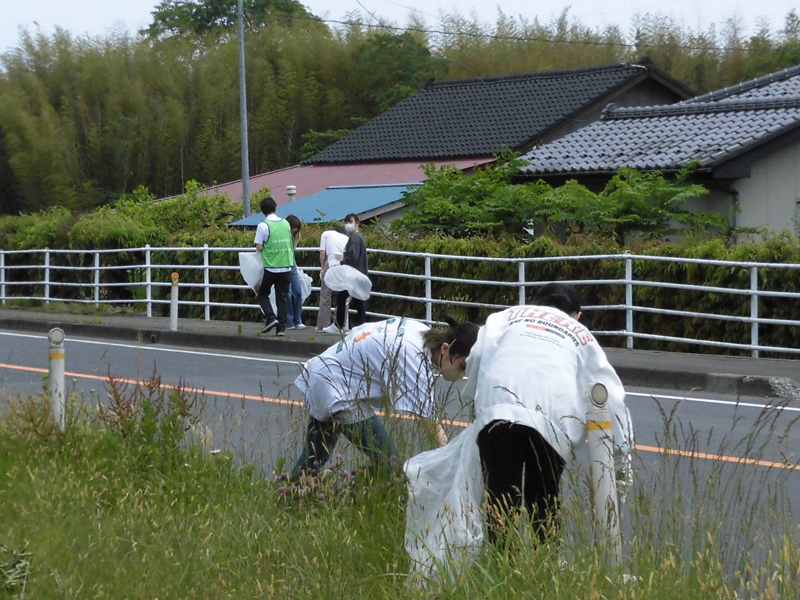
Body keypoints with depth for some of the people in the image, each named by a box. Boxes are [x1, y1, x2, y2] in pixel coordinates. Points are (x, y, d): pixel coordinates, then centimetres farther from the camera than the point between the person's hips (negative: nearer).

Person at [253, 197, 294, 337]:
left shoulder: (263, 226, -10)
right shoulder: (285, 223, 5)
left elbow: (259, 248, -11)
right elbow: (291, 244, 12)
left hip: (271, 268, -4)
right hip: (286, 267, 4)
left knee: (262, 294, 14)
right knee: (282, 298, 8)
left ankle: (270, 317, -6)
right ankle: (280, 327, 4)